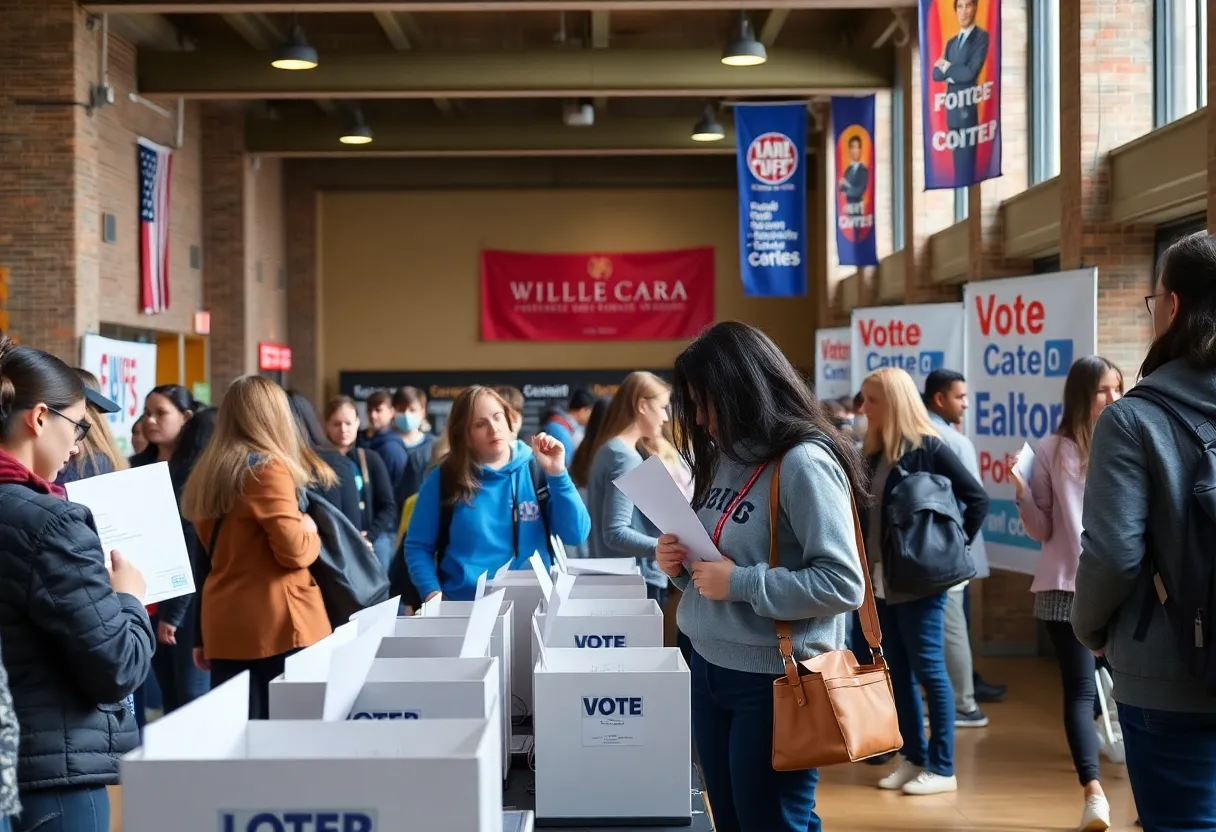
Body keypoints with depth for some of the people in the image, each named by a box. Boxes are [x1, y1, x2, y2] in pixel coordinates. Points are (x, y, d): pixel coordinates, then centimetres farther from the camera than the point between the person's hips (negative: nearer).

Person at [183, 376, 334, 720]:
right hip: (276, 626, -7)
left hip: (224, 626, 7)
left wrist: (201, 636, 23)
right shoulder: (268, 468, -10)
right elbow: (294, 551, -16)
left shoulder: (207, 473, 12)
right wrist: (312, 533, 6)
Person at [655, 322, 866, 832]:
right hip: (710, 669, 8)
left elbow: (842, 584, -22)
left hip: (773, 681, -8)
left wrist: (741, 583, -21)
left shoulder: (803, 463, -17)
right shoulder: (725, 459, 8)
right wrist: (682, 564, -1)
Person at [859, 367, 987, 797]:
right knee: (898, 673, 12)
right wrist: (863, 566, 2)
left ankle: (942, 768, 7)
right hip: (881, 580, 7)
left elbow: (978, 499, -9)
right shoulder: (873, 452, 9)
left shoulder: (929, 448, -10)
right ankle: (913, 759, 21)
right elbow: (863, 512, 12)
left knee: (929, 671, -1)